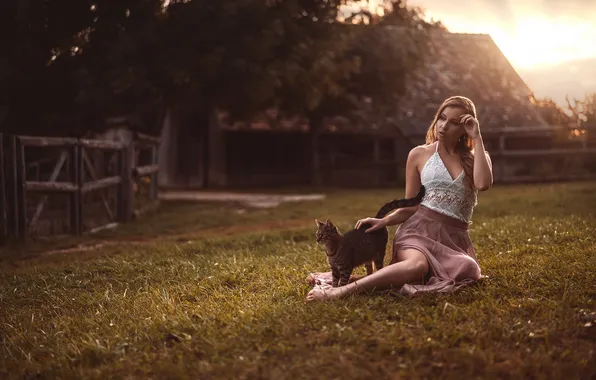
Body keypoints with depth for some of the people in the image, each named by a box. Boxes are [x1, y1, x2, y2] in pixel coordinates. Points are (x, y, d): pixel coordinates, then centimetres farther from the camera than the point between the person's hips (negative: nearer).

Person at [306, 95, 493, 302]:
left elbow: (483, 183, -12)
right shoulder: (419, 155, 9)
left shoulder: (476, 158, 14)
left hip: (455, 239, 2)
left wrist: (477, 138, -7)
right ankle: (340, 290, -44)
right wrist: (384, 221, -9)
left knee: (467, 271, -37)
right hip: (419, 229, -2)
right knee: (417, 264, -40)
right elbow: (410, 207, 10)